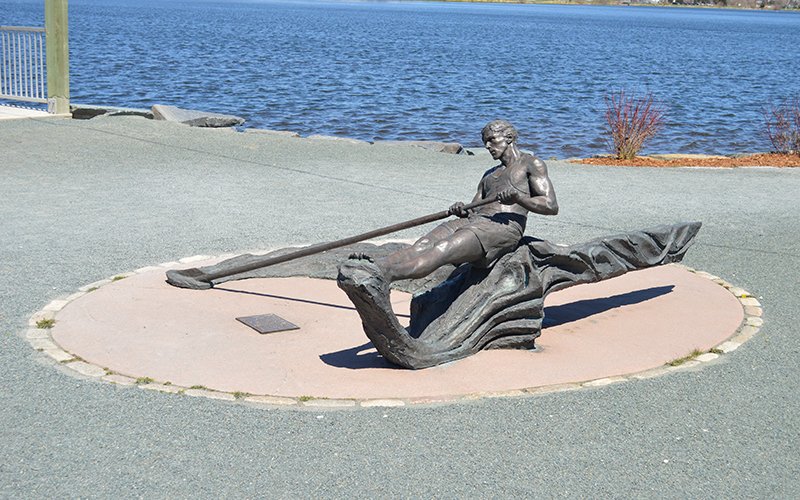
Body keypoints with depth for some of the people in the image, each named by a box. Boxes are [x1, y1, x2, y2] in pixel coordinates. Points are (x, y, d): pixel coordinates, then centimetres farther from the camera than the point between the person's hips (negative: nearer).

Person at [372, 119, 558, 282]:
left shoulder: (531, 164, 13)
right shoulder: (489, 175, 35)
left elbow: (551, 206, 1)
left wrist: (518, 197, -16)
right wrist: (462, 211, 0)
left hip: (504, 227, -7)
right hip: (473, 221, 7)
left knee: (442, 250, -31)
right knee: (421, 246, -22)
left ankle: (386, 272, -50)